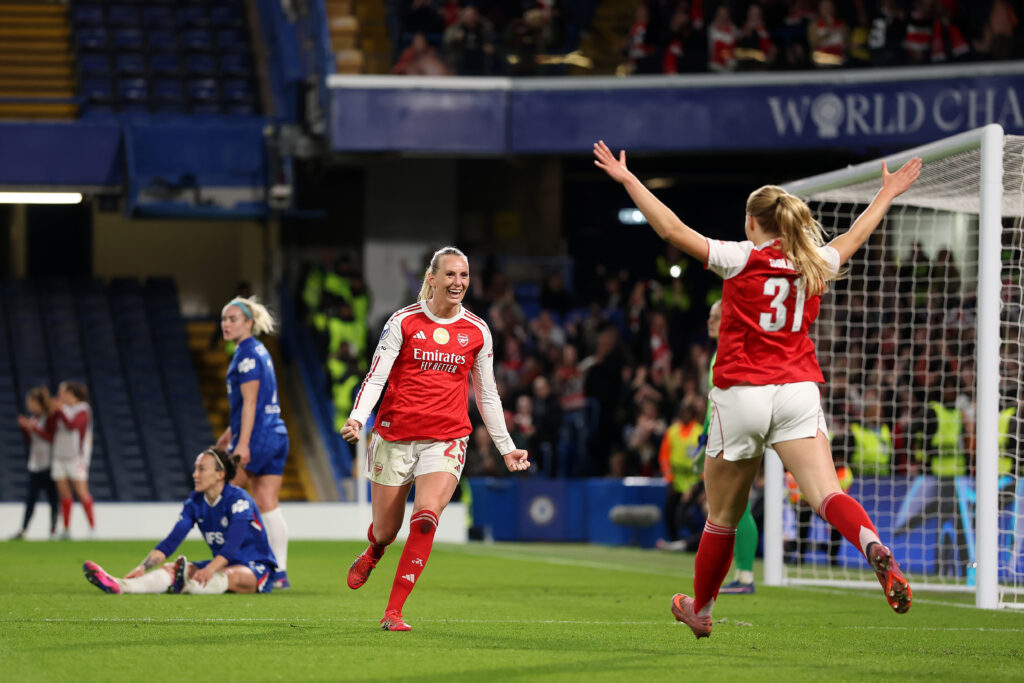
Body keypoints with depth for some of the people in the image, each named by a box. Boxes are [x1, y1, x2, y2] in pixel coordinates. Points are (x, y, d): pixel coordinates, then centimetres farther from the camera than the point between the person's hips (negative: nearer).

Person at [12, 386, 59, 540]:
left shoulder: (50, 418, -9)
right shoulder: (32, 419, 12)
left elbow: (52, 438, -16)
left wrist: (35, 428, -21)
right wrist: (24, 428, 1)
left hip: (49, 464, -6)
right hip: (34, 464, 6)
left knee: (52, 498, 1)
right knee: (30, 498, 1)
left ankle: (53, 530, 7)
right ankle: (23, 530, -3)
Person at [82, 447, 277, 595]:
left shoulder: (239, 500, -18)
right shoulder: (194, 503, 2)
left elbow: (233, 545, -31)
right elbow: (171, 541, -6)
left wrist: (209, 570, -46)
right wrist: (143, 567, -20)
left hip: (256, 568, -5)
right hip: (221, 565, 5)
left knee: (232, 576, -40)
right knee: (169, 569, -19)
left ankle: (187, 585, -71)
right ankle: (118, 586, -45)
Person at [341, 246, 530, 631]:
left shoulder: (477, 331, 6)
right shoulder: (404, 321, -1)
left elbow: (487, 394, 15)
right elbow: (376, 375, -5)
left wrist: (506, 448, 16)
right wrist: (357, 418, -22)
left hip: (446, 439, 1)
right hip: (395, 436, -1)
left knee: (426, 516, -22)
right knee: (386, 530, 7)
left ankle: (393, 613, -17)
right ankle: (372, 555, 47)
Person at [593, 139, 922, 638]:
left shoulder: (740, 259, -3)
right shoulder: (815, 264, 10)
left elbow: (673, 230, -6)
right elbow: (855, 235, 30)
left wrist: (626, 179, 0)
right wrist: (887, 193, 47)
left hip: (741, 394, -2)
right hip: (799, 389, 2)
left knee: (722, 517, 12)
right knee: (827, 494, -14)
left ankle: (700, 610, 29)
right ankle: (874, 547, -45)